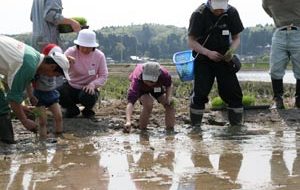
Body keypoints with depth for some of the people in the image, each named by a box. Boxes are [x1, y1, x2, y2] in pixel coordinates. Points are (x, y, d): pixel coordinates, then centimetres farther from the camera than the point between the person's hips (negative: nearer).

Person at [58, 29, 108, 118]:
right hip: (72, 87, 1)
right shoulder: (71, 52, -14)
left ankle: (88, 110, 5)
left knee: (88, 97, -36)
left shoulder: (99, 56, -10)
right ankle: (72, 109, 6)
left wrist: (93, 84, -27)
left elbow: (103, 76, -7)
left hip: (88, 88, -1)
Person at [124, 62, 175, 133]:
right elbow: (130, 101, -55)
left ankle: (170, 129, 8)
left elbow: (169, 85, -11)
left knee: (170, 104, -10)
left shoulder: (164, 74, -39)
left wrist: (168, 97, -28)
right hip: (141, 90, -3)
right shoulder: (137, 80, -47)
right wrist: (128, 121, -67)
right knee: (148, 104, -30)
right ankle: (142, 129, -11)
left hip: (157, 87, 3)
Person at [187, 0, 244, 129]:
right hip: (203, 59, -3)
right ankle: (196, 124, 2)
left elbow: (236, 38, 3)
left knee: (233, 91, -2)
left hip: (224, 58, 3)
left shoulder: (231, 13, -8)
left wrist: (231, 51, -18)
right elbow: (191, 41, -13)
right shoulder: (199, 14, -17)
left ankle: (237, 124, 11)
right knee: (200, 92, -11)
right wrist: (208, 53, -26)